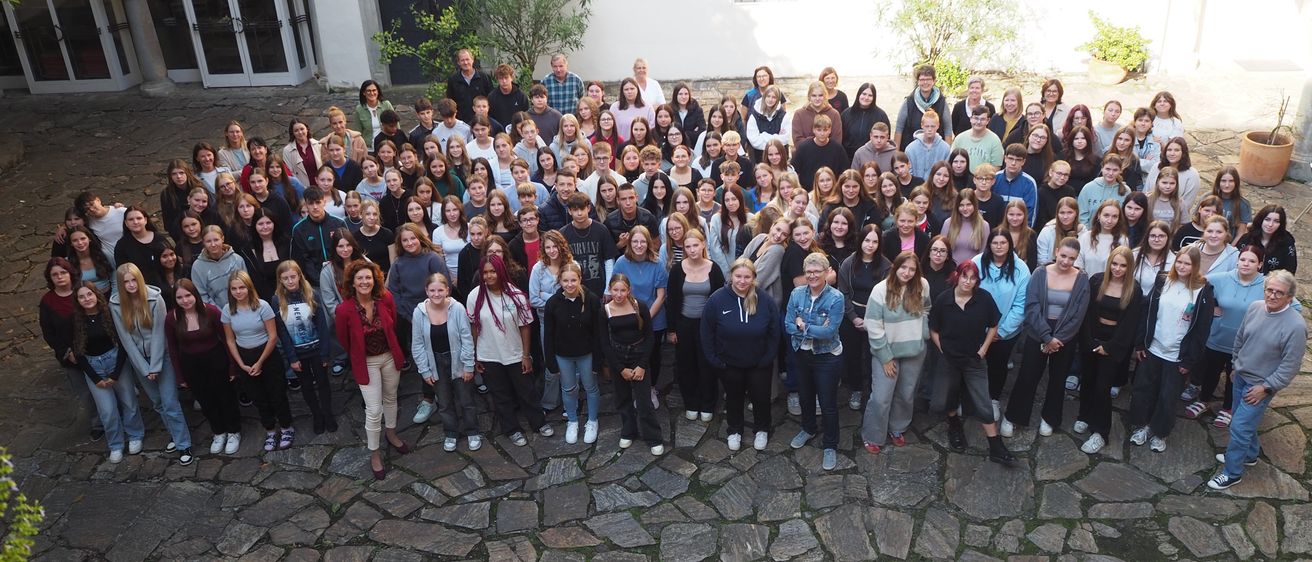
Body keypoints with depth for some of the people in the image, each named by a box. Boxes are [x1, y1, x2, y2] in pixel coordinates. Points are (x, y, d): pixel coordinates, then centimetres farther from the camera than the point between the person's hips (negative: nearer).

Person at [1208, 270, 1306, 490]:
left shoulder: (1295, 325, -24)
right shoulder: (1254, 308, -8)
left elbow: (1290, 366, -18)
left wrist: (1265, 387, -15)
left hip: (1261, 386, -6)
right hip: (1241, 376, 6)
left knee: (1239, 427, -4)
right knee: (1245, 421, 23)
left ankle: (1232, 472, 12)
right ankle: (1249, 454, 45)